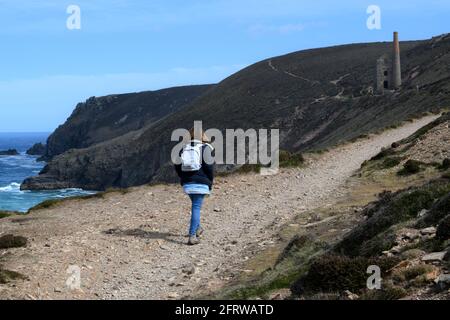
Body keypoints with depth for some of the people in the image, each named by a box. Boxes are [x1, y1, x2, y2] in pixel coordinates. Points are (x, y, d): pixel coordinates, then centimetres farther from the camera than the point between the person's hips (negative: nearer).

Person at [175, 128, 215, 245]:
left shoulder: (184, 149, 9)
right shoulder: (206, 148, -6)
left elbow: (177, 166, 9)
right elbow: (209, 168, -10)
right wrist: (210, 183, 1)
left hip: (187, 183, 5)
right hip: (201, 183, -5)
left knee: (195, 206, 25)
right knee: (196, 208, -5)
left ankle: (197, 228, 36)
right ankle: (192, 236, -9)